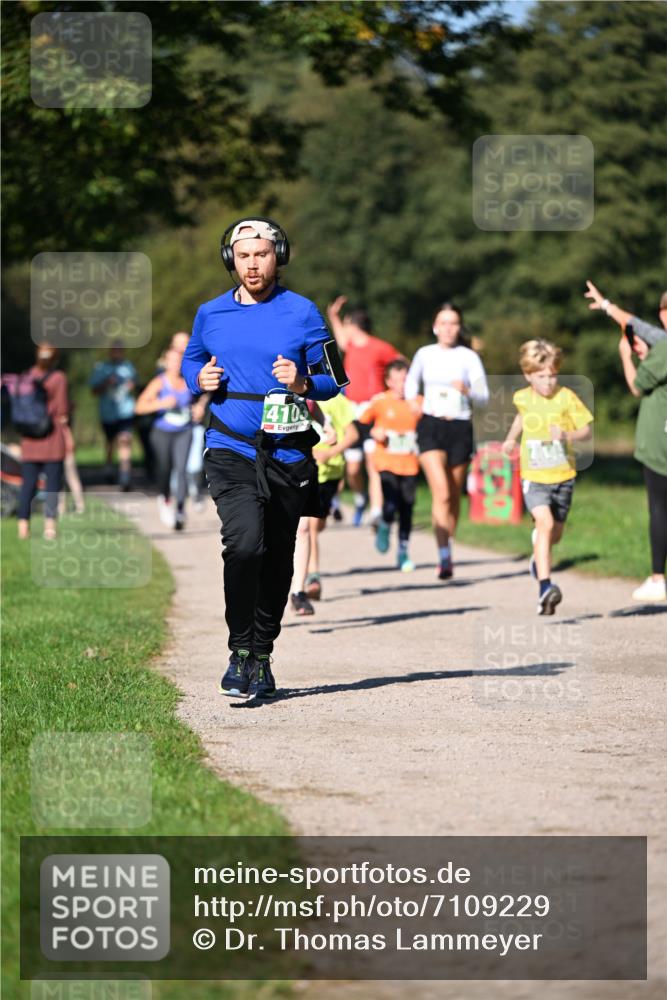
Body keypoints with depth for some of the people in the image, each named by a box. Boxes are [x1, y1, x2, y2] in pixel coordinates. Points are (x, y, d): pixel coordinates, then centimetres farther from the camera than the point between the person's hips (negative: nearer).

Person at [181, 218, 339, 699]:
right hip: (231, 452, -1)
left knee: (278, 560, 10)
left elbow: (333, 379, 5)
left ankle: (262, 657, 25)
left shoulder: (302, 313, 1)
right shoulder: (211, 314, 7)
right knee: (244, 542, -22)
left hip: (289, 456, 1)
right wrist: (201, 378, 0)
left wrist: (304, 383, -16)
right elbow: (191, 360, 23)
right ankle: (240, 653, -12)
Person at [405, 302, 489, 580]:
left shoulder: (469, 357, 2)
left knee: (454, 496, 9)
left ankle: (446, 551, 26)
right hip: (431, 426, -1)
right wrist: (412, 400, 5)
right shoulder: (425, 355, 6)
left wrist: (467, 390, -22)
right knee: (441, 493, -16)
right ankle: (444, 557, -22)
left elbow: (484, 395, -1)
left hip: (460, 427, 1)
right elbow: (411, 380, 24)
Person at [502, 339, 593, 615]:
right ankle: (545, 586, -28)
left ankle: (539, 556, 50)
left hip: (562, 476, 1)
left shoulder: (566, 397, -9)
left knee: (555, 534, 14)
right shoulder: (522, 398, -1)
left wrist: (568, 435, -25)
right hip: (533, 476, -1)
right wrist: (511, 438, 23)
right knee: (545, 523, -22)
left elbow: (586, 431, -7)